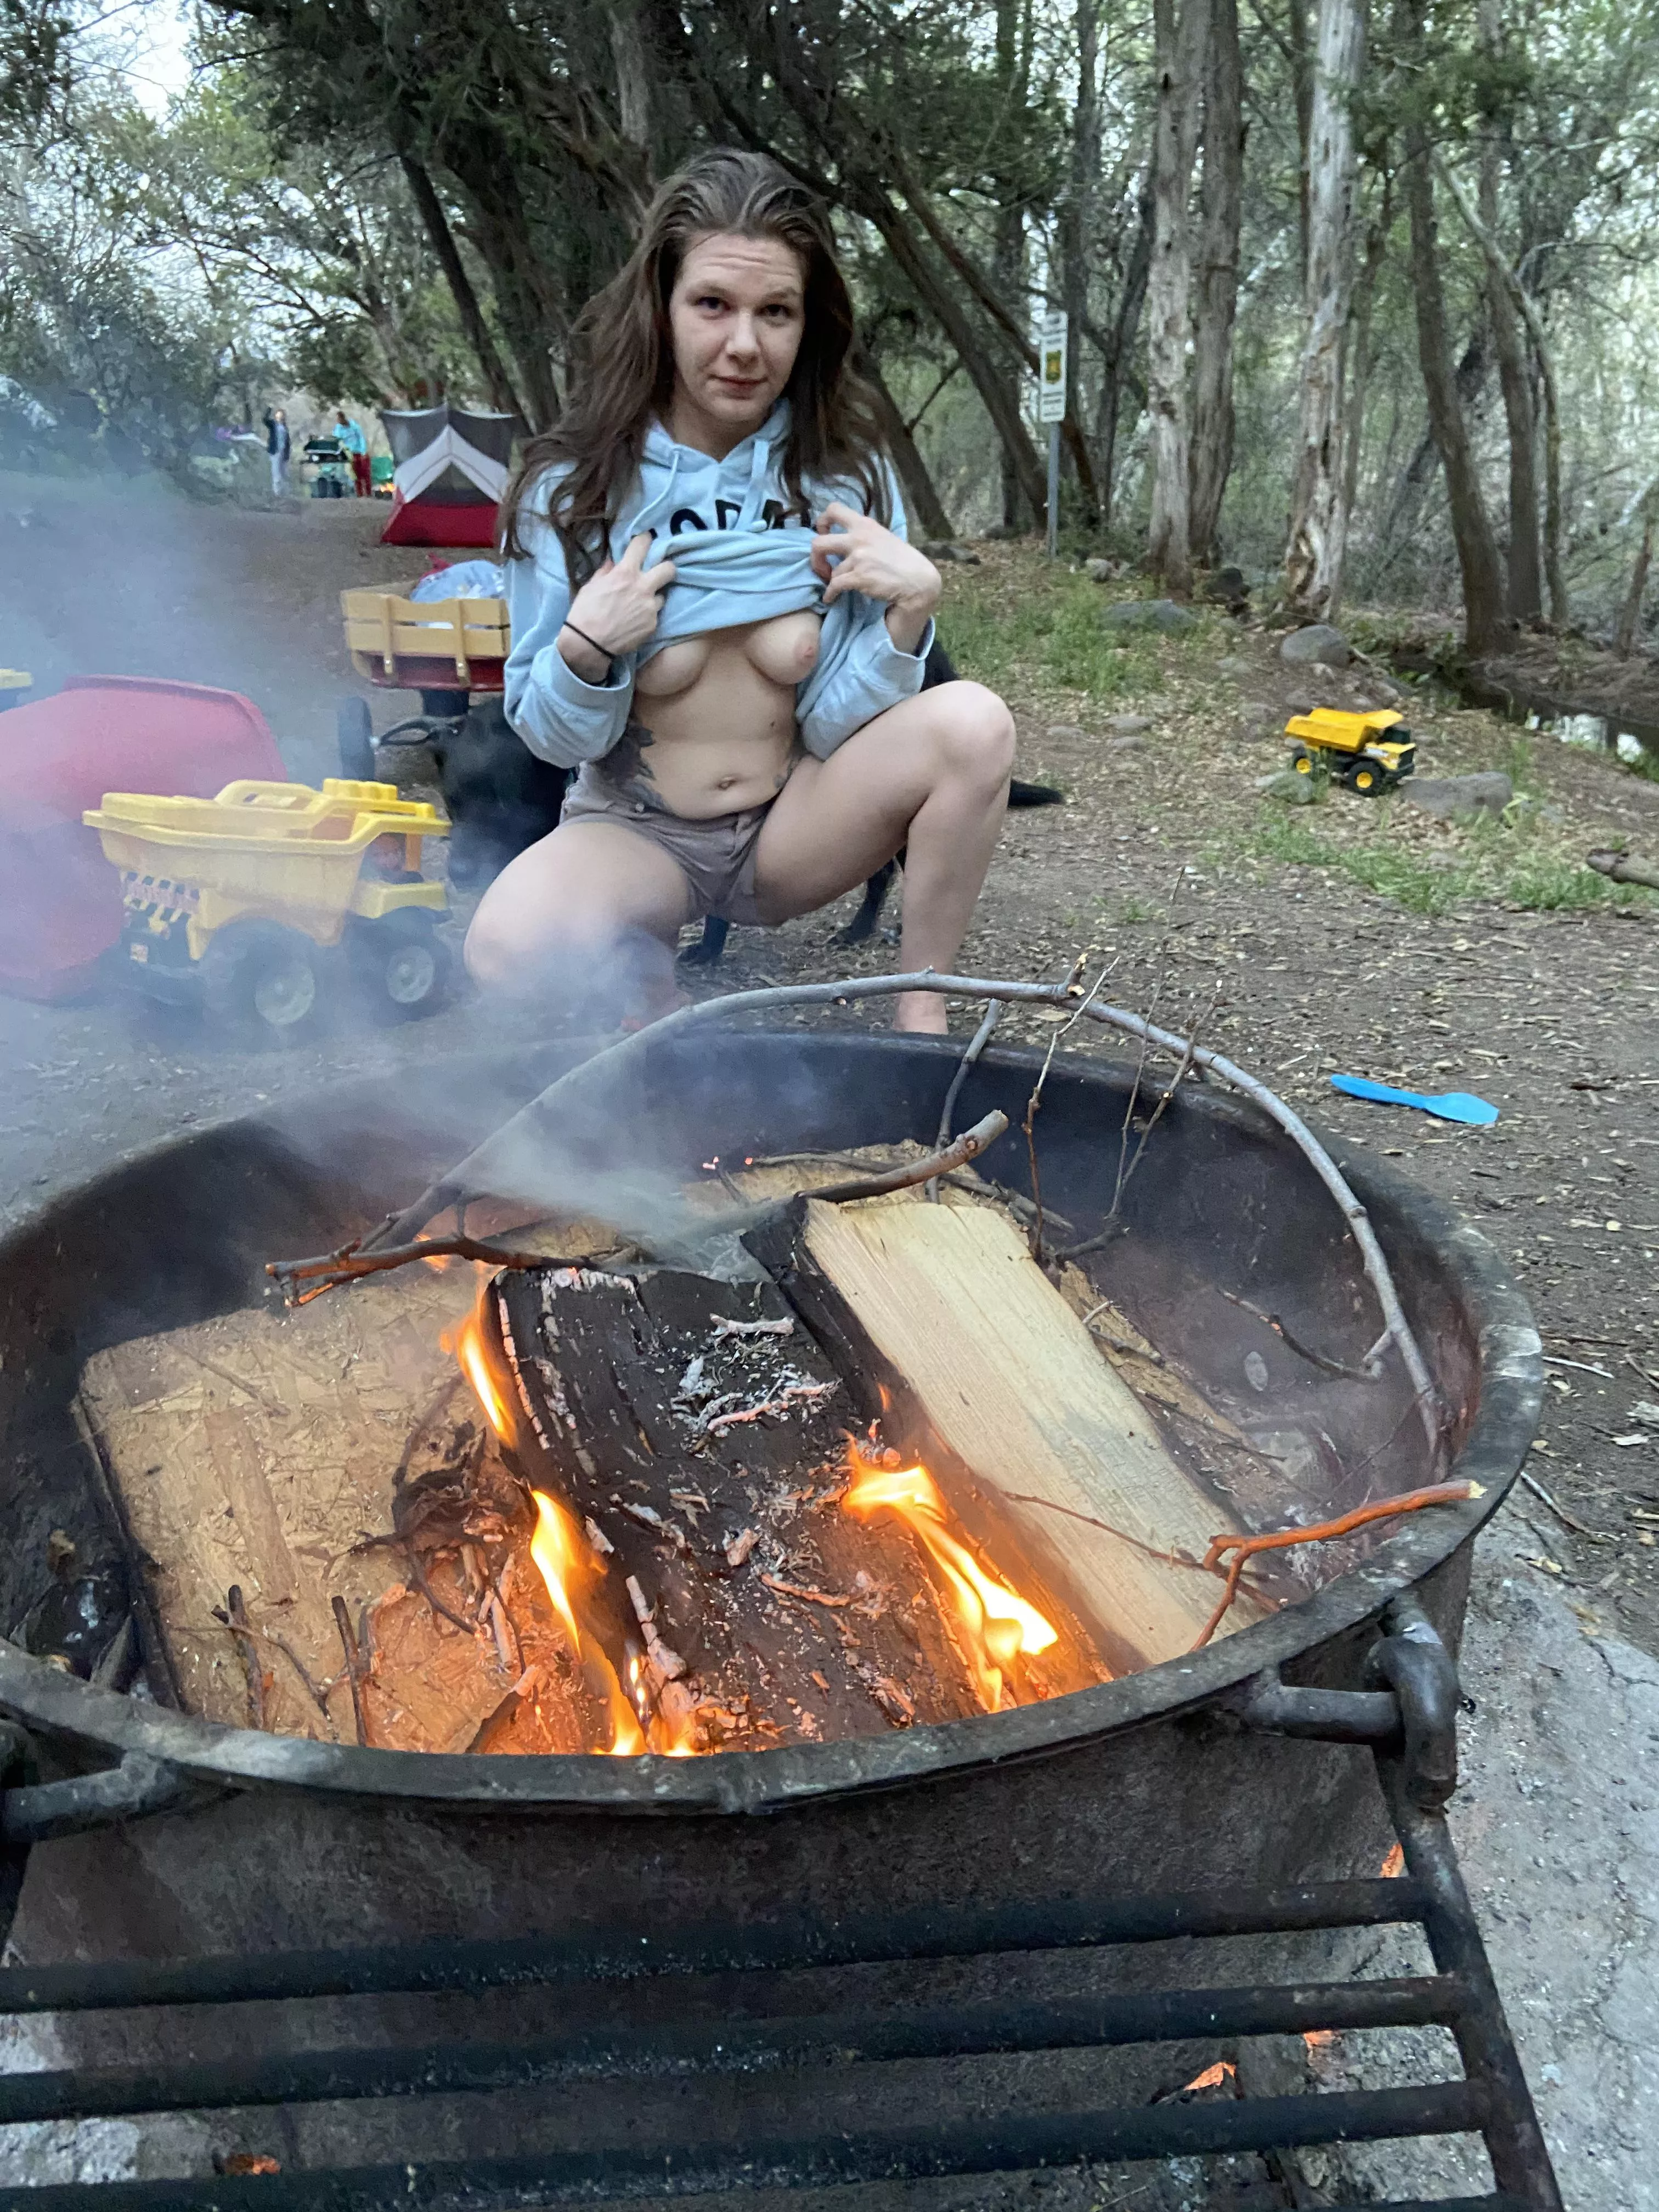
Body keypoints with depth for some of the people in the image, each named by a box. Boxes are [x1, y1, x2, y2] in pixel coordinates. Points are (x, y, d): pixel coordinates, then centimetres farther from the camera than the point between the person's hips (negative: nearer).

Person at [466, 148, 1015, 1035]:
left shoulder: (845, 474, -4)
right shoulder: (571, 490, -9)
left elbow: (838, 728, -6)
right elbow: (557, 742, -4)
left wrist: (910, 608, -22)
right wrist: (585, 650, -24)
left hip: (794, 824, 2)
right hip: (636, 829, -1)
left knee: (972, 723, -25)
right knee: (511, 944, -34)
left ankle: (919, 1012, -8)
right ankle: (667, 1010, 1)